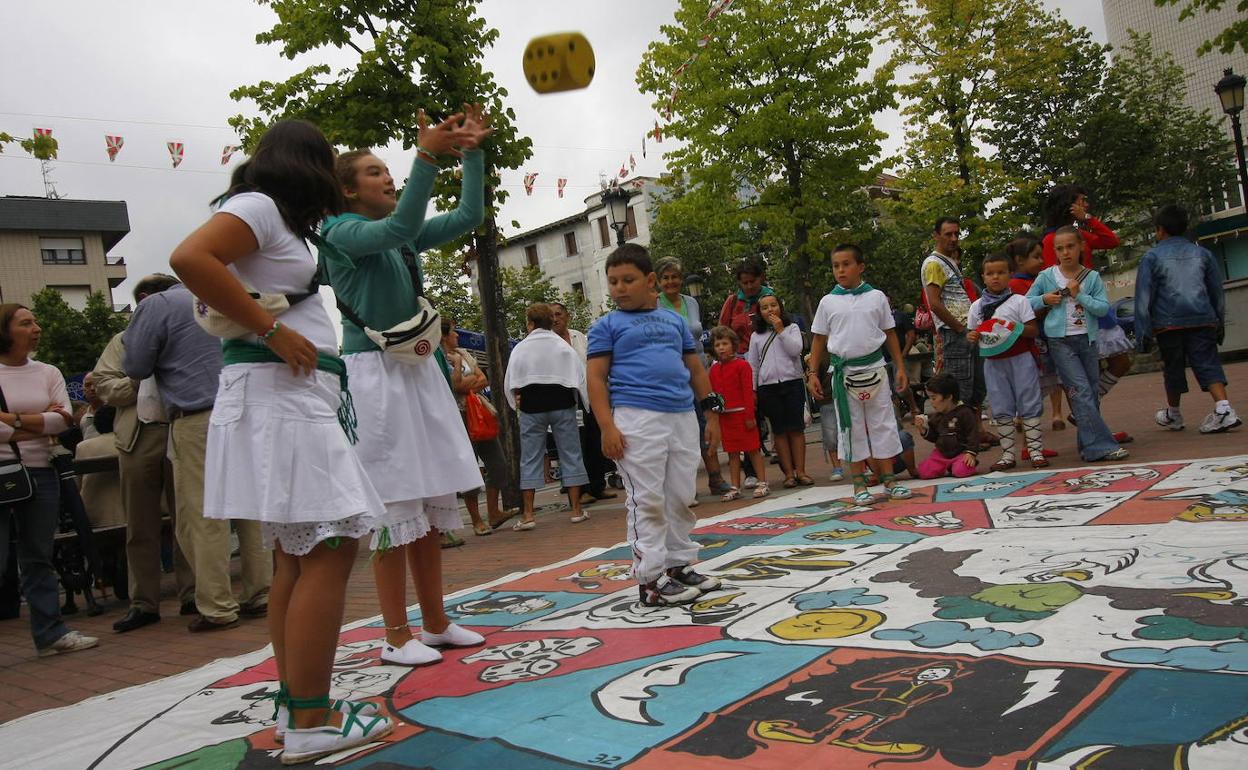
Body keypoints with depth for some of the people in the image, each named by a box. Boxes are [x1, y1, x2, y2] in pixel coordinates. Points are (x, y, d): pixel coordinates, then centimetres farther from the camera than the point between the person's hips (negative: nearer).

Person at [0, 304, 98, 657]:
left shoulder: (48, 373, 8)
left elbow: (65, 419, -4)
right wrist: (42, 422, -11)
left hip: (40, 473, 4)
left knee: (38, 558, 11)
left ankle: (50, 633, 16)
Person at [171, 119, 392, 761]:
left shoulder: (277, 222, 24)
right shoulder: (258, 205, -4)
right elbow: (189, 257, -21)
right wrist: (273, 331, -20)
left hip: (300, 395, 10)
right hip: (277, 393, -10)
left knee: (300, 554, 11)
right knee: (330, 547, -12)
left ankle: (295, 700, 19)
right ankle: (311, 721, -8)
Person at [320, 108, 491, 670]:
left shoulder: (407, 237, 15)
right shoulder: (343, 232, -5)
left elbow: (468, 216, 13)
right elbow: (398, 227, -24)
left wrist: (473, 152, 5)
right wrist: (427, 156, -30)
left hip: (420, 371, 8)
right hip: (375, 375, -8)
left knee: (432, 502, 9)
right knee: (393, 506, -4)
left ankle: (436, 622, 20)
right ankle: (397, 636, 7)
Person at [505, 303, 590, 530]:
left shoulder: (520, 348, -1)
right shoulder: (563, 346, 1)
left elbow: (510, 383, 1)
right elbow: (580, 376, 0)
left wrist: (517, 400, 15)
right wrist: (587, 400, 11)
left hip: (531, 407, 0)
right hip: (562, 404, 1)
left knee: (530, 459, 4)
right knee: (570, 454, 7)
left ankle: (528, 515, 2)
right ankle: (576, 510, 7)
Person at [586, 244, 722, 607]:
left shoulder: (674, 320, 18)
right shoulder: (607, 325, 5)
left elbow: (695, 369, 20)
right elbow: (596, 378, -2)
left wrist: (712, 412, 14)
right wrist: (607, 426, -13)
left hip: (683, 417, 5)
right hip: (637, 417, -5)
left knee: (681, 498, 10)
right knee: (647, 501, -5)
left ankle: (680, 565, 22)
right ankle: (651, 579, 1)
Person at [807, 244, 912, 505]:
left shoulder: (876, 297, 3)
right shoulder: (828, 302, 1)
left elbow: (889, 334, 9)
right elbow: (819, 339, 6)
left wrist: (900, 367, 5)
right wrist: (813, 373, 0)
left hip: (874, 368, 1)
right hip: (844, 372, 0)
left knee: (883, 423, 5)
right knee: (852, 427, 4)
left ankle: (888, 478, 14)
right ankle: (859, 483, 11)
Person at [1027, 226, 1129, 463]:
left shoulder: (1092, 277, 4)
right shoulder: (1046, 276, 1)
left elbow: (1103, 308, -3)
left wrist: (1079, 295, -12)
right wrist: (1044, 299, -8)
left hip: (1087, 339, 3)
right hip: (1060, 340, -3)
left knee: (1092, 393, 8)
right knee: (1081, 391, -12)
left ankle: (1088, 445, 19)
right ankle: (1100, 445, -13)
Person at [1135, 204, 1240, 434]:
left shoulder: (1152, 256, 0)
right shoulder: (1202, 253, 13)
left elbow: (1144, 297, -4)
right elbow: (1217, 291, 18)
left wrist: (1143, 331, -2)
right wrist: (1220, 324, 26)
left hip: (1168, 323, -2)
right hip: (1202, 320, 2)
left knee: (1173, 367, 11)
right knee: (1208, 364, 0)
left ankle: (1173, 414, 27)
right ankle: (1223, 408, -19)